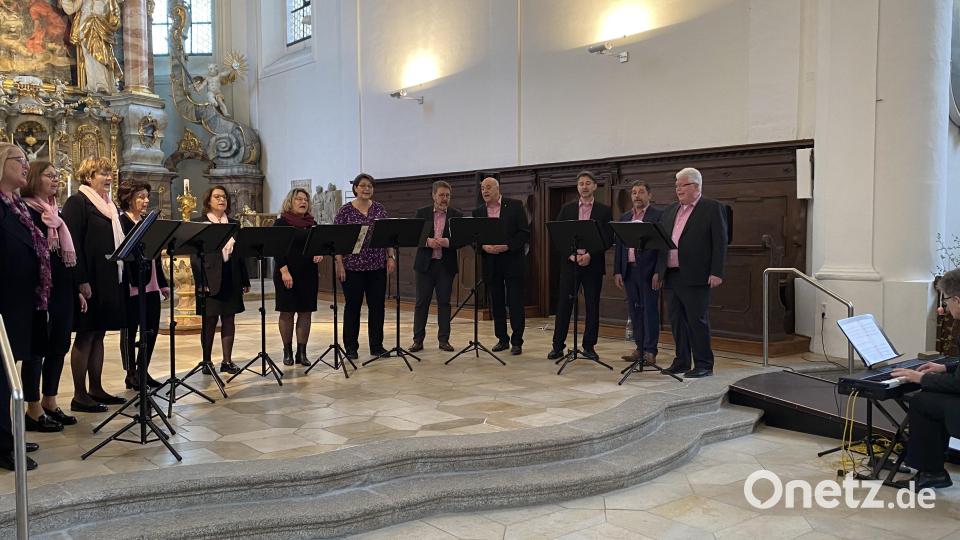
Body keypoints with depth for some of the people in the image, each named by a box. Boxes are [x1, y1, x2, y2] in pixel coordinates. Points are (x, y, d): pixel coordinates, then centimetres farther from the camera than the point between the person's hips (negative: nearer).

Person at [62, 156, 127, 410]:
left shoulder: (110, 205, 17)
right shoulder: (77, 202, -7)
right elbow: (73, 244, -14)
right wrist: (82, 280, -20)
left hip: (110, 279, 8)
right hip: (90, 281, -8)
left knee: (99, 334, 11)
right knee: (85, 335, -2)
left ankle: (96, 389, 18)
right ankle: (80, 395, 5)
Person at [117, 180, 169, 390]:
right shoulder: (121, 222, -7)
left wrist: (163, 283, 16)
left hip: (151, 285, 7)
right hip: (131, 285, -7)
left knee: (152, 329, 9)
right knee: (130, 330, 4)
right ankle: (131, 374, 13)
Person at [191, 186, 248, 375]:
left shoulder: (234, 223, 12)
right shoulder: (198, 222, 0)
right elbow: (195, 255, -5)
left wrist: (245, 280, 9)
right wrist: (201, 282, -13)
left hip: (231, 279, 4)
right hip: (211, 279, -4)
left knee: (229, 319, 6)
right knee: (210, 321, 2)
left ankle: (227, 361, 14)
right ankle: (206, 361, 14)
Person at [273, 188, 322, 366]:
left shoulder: (312, 224, 11)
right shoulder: (281, 223, -3)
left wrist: (320, 253, -10)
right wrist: (284, 271, -18)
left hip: (309, 273, 4)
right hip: (287, 274, -4)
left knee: (306, 312, 4)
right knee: (287, 312, 2)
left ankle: (302, 352, 10)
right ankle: (287, 352, 13)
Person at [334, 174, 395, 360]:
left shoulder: (380, 209, 8)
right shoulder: (345, 210, -3)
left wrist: (391, 257, 1)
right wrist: (339, 263, -11)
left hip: (377, 265, 3)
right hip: (353, 265, -3)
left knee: (377, 305, 6)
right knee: (352, 306, 5)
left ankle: (376, 345, 17)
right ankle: (351, 348, 15)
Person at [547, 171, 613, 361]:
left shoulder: (604, 210, 4)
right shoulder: (567, 209, 8)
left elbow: (608, 238, -4)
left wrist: (590, 255, -15)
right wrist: (571, 255, -10)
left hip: (593, 264, -1)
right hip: (569, 262, 1)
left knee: (592, 306, 3)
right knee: (564, 304, 1)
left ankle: (589, 346, 13)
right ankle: (558, 346, 8)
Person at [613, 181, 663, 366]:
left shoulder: (658, 216, -3)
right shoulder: (624, 217, 15)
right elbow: (619, 245, 14)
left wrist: (658, 272, -15)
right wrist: (617, 271, 6)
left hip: (648, 271, -6)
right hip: (629, 270, 6)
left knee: (650, 310, -2)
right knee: (635, 310, 10)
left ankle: (650, 351, 3)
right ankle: (640, 348, 18)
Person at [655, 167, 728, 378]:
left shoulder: (713, 208, -2)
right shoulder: (670, 210, 17)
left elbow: (720, 242, -8)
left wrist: (716, 273, -14)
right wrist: (659, 271, 13)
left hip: (695, 277, -7)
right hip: (671, 275, 7)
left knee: (698, 321, -3)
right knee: (677, 321, 11)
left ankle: (704, 365, 6)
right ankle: (681, 362, 20)